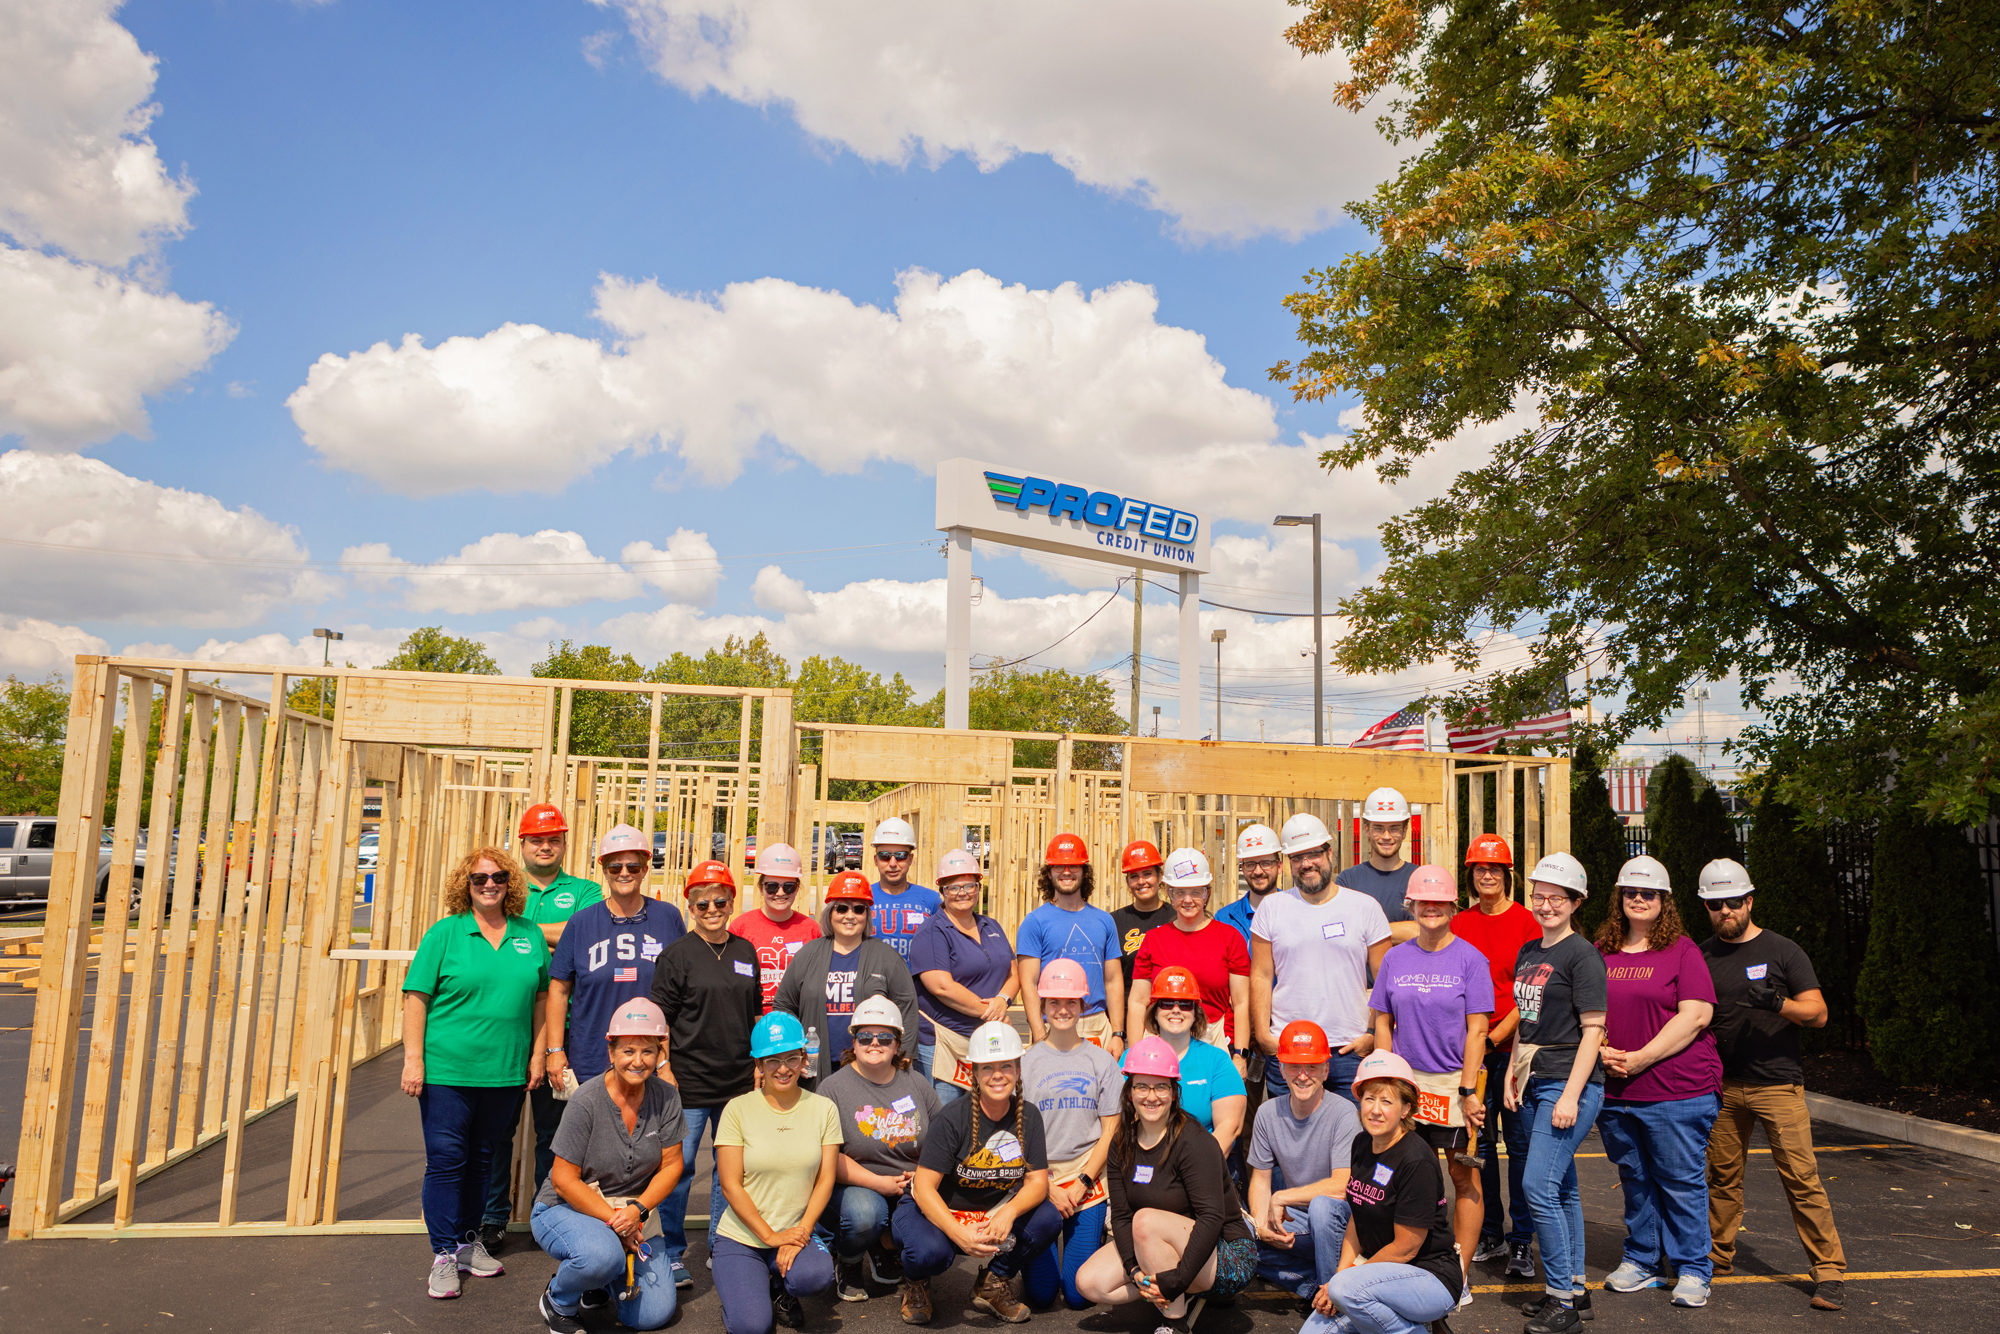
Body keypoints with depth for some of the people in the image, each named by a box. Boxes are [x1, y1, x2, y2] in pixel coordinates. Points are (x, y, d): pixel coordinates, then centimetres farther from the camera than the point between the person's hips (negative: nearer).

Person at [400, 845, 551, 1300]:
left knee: (482, 1160, 15)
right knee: (446, 1160, 1)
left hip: (504, 1072, 3)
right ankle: (444, 1254, 12)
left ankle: (469, 1241, 29)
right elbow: (416, 997, -5)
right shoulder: (445, 933, -3)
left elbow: (541, 998, 11)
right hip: (447, 1070, -3)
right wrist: (413, 1058, -11)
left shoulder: (530, 936, 6)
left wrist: (537, 1054, 6)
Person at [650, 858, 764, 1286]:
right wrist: (664, 1068, -11)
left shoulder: (745, 952, 9)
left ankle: (720, 1246, 27)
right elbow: (660, 1017, -5)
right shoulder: (677, 954, -4)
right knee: (679, 1166, 1)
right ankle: (673, 1254, 15)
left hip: (738, 1081, 4)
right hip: (688, 1080, -4)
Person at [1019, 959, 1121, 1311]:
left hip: (1088, 1181, 0)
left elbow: (1109, 1132, 3)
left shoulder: (1101, 1061, 4)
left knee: (1079, 1293, -5)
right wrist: (1050, 1188, -8)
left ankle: (1086, 1238, 24)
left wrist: (1082, 1183, -8)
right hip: (1039, 1178, 0)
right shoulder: (1027, 1062, 2)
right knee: (1039, 1293, -4)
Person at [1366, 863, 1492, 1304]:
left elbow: (1476, 1030, -7)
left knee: (1464, 1175, 3)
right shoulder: (1395, 958, 6)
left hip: (1455, 1082, -3)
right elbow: (1382, 1023, 9)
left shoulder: (1470, 959, -4)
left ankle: (1460, 1272, 13)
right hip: (1408, 1082, 3)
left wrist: (1468, 1090, -12)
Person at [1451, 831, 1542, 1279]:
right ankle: (1490, 1234, 21)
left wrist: (1495, 1036, -11)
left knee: (1519, 1142, 0)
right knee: (1478, 1141, 9)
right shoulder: (1459, 925, 8)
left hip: (1512, 1045, -3)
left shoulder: (1526, 922, -2)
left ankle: (1522, 1241, 11)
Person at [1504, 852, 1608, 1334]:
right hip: (1533, 1084, 8)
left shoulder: (1582, 955, -10)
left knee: (1538, 1186, -11)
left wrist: (1571, 1095, -18)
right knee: (1562, 1188, 14)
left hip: (1569, 1085, -8)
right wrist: (1512, 1075, 13)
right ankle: (1574, 1288, 24)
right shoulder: (1528, 953, 13)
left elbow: (1592, 1030, -14)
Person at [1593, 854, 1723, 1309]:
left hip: (1677, 1090, -4)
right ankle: (1642, 1262, 26)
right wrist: (1601, 1051, -4)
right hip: (1614, 1092, 5)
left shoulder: (1682, 950, -3)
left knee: (1681, 1181, 3)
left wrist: (1641, 1059, -15)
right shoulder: (1602, 953, 11)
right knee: (1635, 1181, 14)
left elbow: (1695, 1016, -12)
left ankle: (1692, 1271, 16)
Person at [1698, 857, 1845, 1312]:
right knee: (1723, 1174, 9)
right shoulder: (1702, 956, 8)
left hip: (1778, 1083, -3)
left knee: (1801, 1176, -7)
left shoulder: (1782, 951, -1)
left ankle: (1828, 1269, 3)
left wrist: (1778, 1004, -24)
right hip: (1722, 1085, 3)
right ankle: (1718, 1256, 21)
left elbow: (1818, 1013, -5)